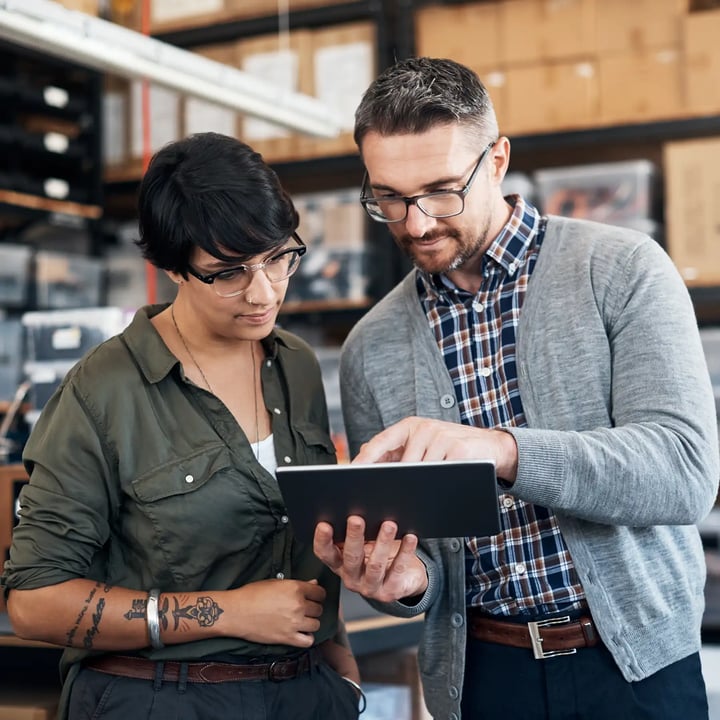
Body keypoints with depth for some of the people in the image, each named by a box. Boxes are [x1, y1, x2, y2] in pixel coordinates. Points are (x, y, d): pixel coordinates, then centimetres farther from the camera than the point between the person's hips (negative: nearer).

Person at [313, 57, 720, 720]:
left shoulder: (622, 270, -9)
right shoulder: (371, 349, 1)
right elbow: (394, 534, 5)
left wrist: (504, 449, -33)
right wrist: (405, 578, -19)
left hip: (636, 666, -2)